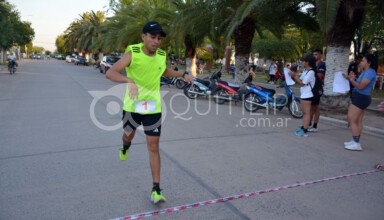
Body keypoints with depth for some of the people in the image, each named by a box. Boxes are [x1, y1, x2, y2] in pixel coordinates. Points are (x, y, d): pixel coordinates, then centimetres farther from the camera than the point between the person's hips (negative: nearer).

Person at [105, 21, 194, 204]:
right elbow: (110, 73, -26)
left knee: (153, 146, -2)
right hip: (132, 106, -1)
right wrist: (129, 81, -44)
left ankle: (156, 189, 5)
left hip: (153, 107, 1)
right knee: (128, 135, 23)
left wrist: (183, 75, 9)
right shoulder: (132, 53, -16)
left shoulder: (162, 55, -3)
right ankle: (126, 146, 63)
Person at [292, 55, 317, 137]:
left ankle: (305, 131, -2)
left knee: (307, 112, -5)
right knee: (304, 112, 15)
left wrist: (295, 77, -12)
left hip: (307, 95, -9)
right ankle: (303, 127, 24)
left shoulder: (311, 72, -16)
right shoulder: (305, 71, 12)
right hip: (303, 94, 9)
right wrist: (294, 77, -2)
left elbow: (302, 83, -18)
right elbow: (300, 81, 13)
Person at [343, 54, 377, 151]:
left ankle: (356, 144, -6)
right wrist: (354, 78, 2)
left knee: (351, 120, -9)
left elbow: (360, 86, -22)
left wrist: (351, 79, -14)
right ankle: (355, 141, 19)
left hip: (361, 98, -10)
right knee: (358, 121, 13)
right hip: (360, 98, 10)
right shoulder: (366, 72, 17)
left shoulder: (370, 72, -15)